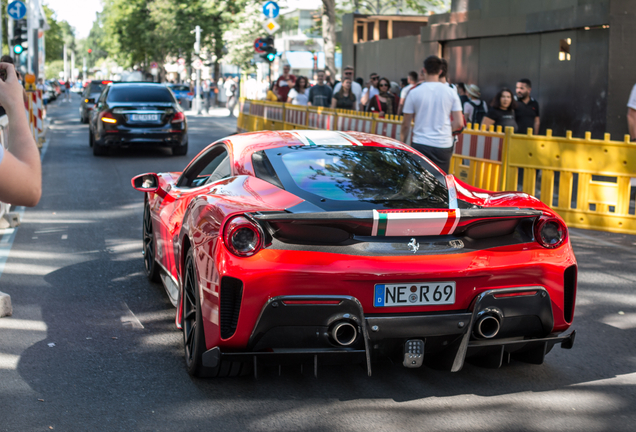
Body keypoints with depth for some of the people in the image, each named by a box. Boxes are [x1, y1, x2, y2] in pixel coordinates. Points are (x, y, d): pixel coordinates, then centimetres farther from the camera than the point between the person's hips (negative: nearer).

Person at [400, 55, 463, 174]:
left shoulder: (414, 92, -1)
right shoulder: (451, 92, 2)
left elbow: (405, 125, 3)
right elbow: (459, 124, 2)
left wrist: (402, 144, 16)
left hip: (420, 145, -1)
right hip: (443, 145, 1)